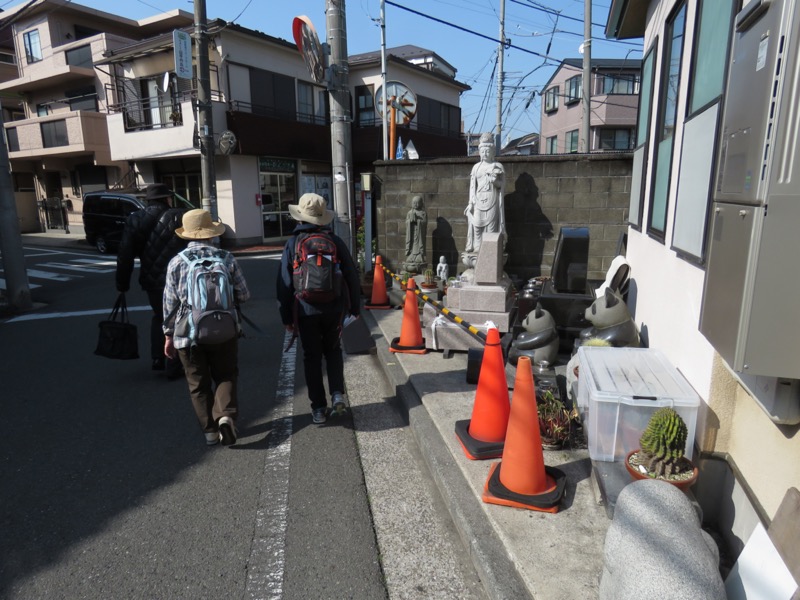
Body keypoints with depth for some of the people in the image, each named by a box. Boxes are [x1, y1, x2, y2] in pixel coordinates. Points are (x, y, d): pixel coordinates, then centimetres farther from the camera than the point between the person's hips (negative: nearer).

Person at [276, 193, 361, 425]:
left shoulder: (292, 244, -3)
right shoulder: (335, 241, -1)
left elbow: (284, 284, -2)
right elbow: (351, 275, 2)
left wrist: (286, 317, 5)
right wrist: (354, 307, 12)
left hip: (306, 311, -1)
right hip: (334, 309, 1)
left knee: (312, 357, 10)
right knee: (333, 350, 22)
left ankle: (319, 408, 15)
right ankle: (337, 393, 7)